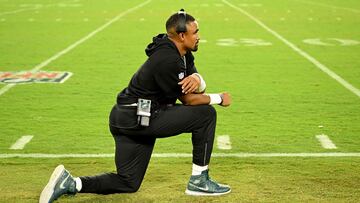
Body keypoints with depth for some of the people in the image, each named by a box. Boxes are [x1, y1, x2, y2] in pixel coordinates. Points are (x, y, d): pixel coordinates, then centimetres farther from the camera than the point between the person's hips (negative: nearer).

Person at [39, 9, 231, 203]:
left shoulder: (183, 54, 10)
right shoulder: (169, 60, -20)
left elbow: (199, 87, 8)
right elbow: (187, 99, -13)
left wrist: (196, 79, -16)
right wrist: (219, 98, -1)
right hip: (136, 119, -10)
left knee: (128, 184, 12)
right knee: (206, 114, -8)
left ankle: (70, 183, 2)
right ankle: (199, 181, -1)